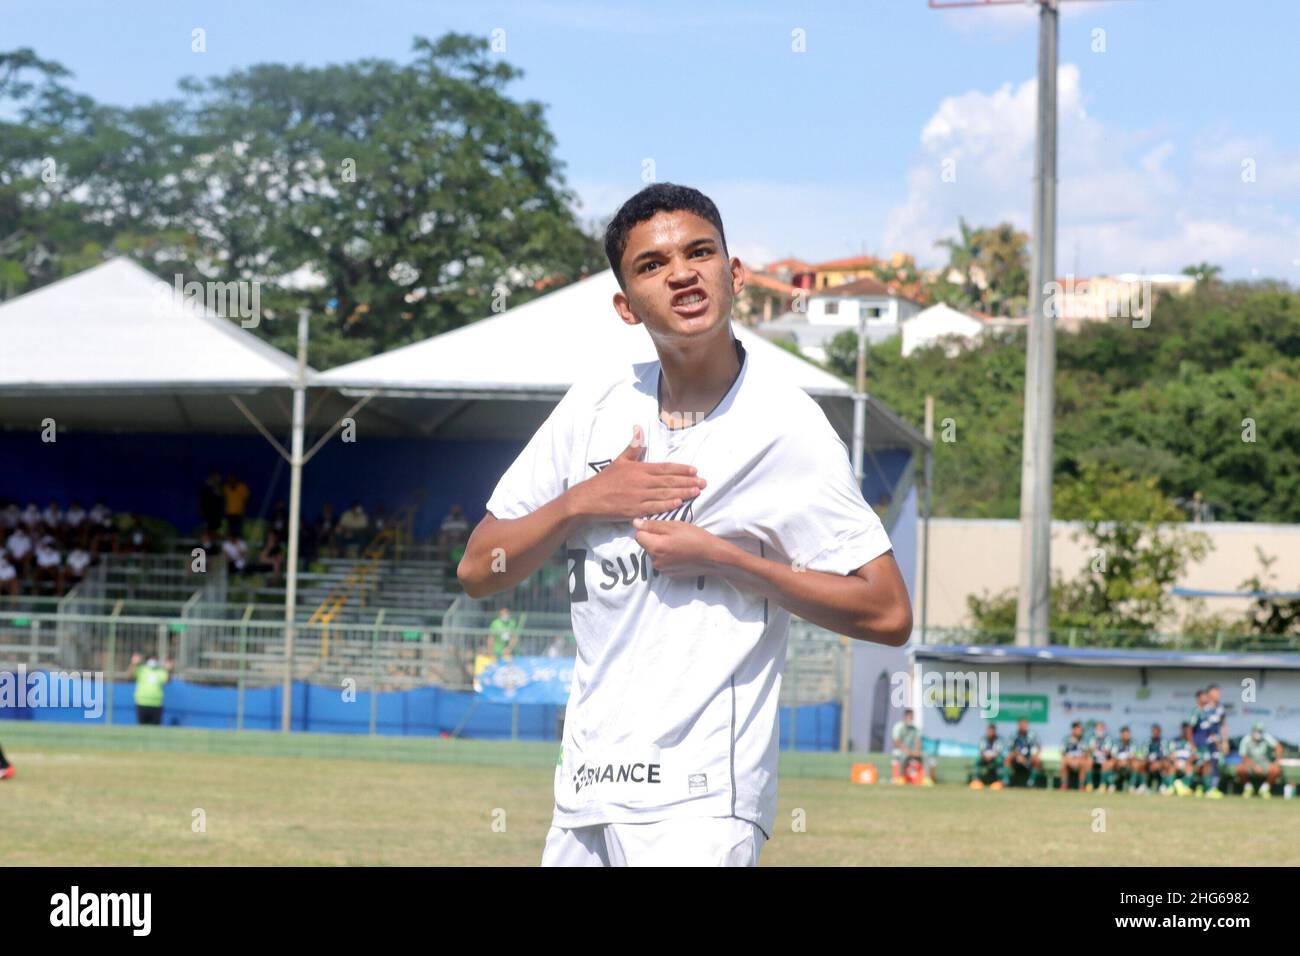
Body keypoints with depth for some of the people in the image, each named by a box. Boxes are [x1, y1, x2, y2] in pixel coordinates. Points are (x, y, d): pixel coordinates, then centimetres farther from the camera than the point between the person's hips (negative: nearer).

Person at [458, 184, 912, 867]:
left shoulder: (786, 424, -7)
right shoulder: (599, 401, 7)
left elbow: (888, 615, -9)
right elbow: (478, 572, 9)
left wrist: (721, 558, -14)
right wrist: (581, 502, -7)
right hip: (585, 787, 5)